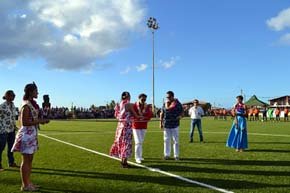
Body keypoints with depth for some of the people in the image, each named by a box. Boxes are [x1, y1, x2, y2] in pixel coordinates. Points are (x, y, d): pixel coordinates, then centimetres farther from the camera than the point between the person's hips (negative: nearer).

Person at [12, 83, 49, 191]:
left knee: (30, 159, 14)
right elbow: (24, 122, -19)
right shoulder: (26, 105, -15)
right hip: (27, 134, -9)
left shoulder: (32, 104, 12)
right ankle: (25, 185, 10)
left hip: (32, 134, 9)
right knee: (26, 160, 0)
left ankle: (28, 182, 24)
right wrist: (39, 121, -19)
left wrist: (41, 120, 7)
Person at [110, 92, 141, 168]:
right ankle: (124, 162, 4)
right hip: (127, 126, -7)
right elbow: (135, 115, -4)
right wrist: (141, 117, 14)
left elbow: (117, 116, 12)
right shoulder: (129, 104, -10)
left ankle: (122, 161, 23)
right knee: (126, 143, 0)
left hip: (120, 125, 7)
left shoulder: (120, 105, 9)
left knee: (121, 142, 13)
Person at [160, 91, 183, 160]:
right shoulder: (165, 104, 6)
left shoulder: (177, 103, -1)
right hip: (166, 125, 2)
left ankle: (176, 155, 12)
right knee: (166, 140, 6)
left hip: (175, 125, -2)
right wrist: (161, 123, 4)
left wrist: (180, 116, -15)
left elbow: (182, 112, 6)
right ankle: (167, 155, 15)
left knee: (176, 140, 3)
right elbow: (162, 113, 10)